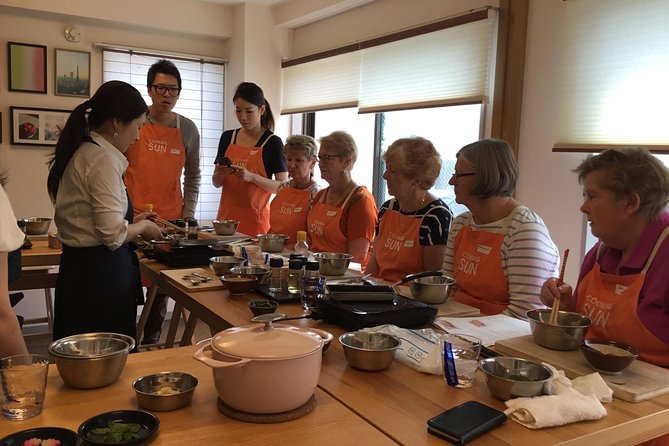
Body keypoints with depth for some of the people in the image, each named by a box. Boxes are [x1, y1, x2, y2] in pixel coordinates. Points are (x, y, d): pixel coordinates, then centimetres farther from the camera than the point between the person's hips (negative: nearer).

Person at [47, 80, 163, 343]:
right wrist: (143, 226, -4)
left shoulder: (79, 152, 10)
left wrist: (133, 222, 13)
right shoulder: (103, 159, -17)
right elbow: (114, 234, -22)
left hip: (75, 266, 9)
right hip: (100, 272, -9)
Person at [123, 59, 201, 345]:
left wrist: (188, 214, 4)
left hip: (171, 220, 2)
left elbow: (192, 177, 13)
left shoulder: (187, 129, 7)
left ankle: (151, 338, 25)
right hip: (133, 219, -2)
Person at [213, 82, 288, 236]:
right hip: (226, 215, 4)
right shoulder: (227, 138, 8)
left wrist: (251, 177, -20)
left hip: (255, 219, -4)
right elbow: (216, 183, 13)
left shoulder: (273, 142, -4)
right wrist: (220, 174, -9)